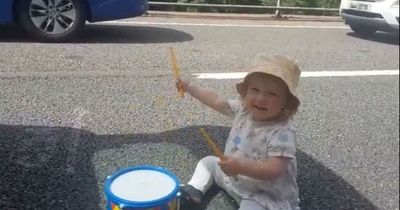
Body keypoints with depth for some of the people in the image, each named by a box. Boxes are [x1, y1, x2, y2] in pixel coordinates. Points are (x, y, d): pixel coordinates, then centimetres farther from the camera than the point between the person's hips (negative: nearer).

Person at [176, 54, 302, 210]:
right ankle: (193, 192, 11)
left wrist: (241, 167, -48)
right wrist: (188, 86, 6)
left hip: (267, 195, -7)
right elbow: (216, 101, 3)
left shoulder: (282, 133, -30)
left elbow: (274, 170, -36)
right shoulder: (243, 109, -9)